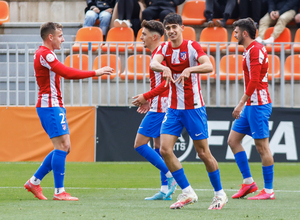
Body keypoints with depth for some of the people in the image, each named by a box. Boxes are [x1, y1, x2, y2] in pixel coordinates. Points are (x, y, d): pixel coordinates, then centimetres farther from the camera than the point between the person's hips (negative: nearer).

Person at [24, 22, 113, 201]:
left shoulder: (46, 54, 19)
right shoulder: (44, 54, -15)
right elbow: (67, 72, -25)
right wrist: (95, 73, -22)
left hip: (55, 106, 11)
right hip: (50, 106, -11)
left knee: (64, 147, 10)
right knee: (62, 146, -12)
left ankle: (34, 182, 15)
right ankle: (59, 191, -11)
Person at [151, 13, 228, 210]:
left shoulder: (192, 46, -9)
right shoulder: (165, 48, 4)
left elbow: (209, 66, -25)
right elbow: (153, 63, -16)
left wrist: (189, 69, -41)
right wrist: (164, 68, -37)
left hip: (194, 108, -5)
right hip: (173, 108, 5)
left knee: (203, 152, -2)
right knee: (165, 149, -8)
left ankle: (220, 194, 14)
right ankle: (187, 193, 1)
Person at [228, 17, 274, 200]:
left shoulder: (255, 50, -14)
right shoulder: (251, 49, 16)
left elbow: (254, 81, -21)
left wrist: (241, 104, -20)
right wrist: (244, 105, 20)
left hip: (258, 105, -10)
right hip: (251, 105, 10)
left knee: (262, 146, -7)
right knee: (233, 139, 10)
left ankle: (269, 190, -4)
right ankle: (248, 182, 11)